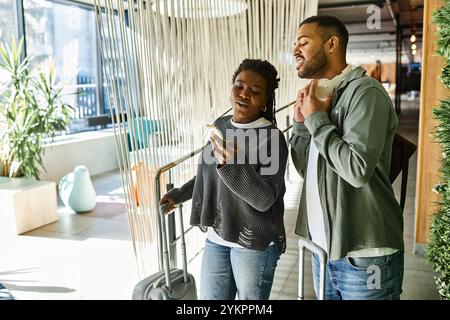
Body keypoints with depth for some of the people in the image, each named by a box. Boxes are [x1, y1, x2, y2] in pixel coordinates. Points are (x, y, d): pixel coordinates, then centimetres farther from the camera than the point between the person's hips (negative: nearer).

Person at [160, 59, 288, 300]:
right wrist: (178, 194, 17)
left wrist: (233, 163, -35)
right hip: (216, 237, 6)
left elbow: (264, 199, -22)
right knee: (210, 297, 15)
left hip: (255, 243, -6)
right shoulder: (220, 125, 4)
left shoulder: (272, 138, -16)